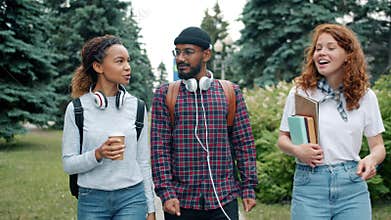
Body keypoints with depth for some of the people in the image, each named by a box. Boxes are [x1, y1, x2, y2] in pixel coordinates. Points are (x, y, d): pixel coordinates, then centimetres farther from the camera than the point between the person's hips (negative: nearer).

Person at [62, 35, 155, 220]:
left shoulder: (136, 106, 2)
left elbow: (143, 161, 6)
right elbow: (68, 164, -3)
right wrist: (98, 155, -20)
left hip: (131, 199, 1)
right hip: (92, 200, -1)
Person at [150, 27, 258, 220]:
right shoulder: (164, 95, 2)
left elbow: (244, 143, 6)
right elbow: (159, 147, -2)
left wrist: (249, 187, 1)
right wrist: (166, 192, -10)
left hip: (223, 200, 1)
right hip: (180, 202, 0)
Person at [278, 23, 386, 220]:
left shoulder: (364, 95, 3)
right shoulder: (300, 92, 0)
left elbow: (378, 146, 7)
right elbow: (283, 138, 8)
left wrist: (372, 159, -16)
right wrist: (296, 150, -14)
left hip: (353, 185, 1)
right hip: (309, 185, -1)